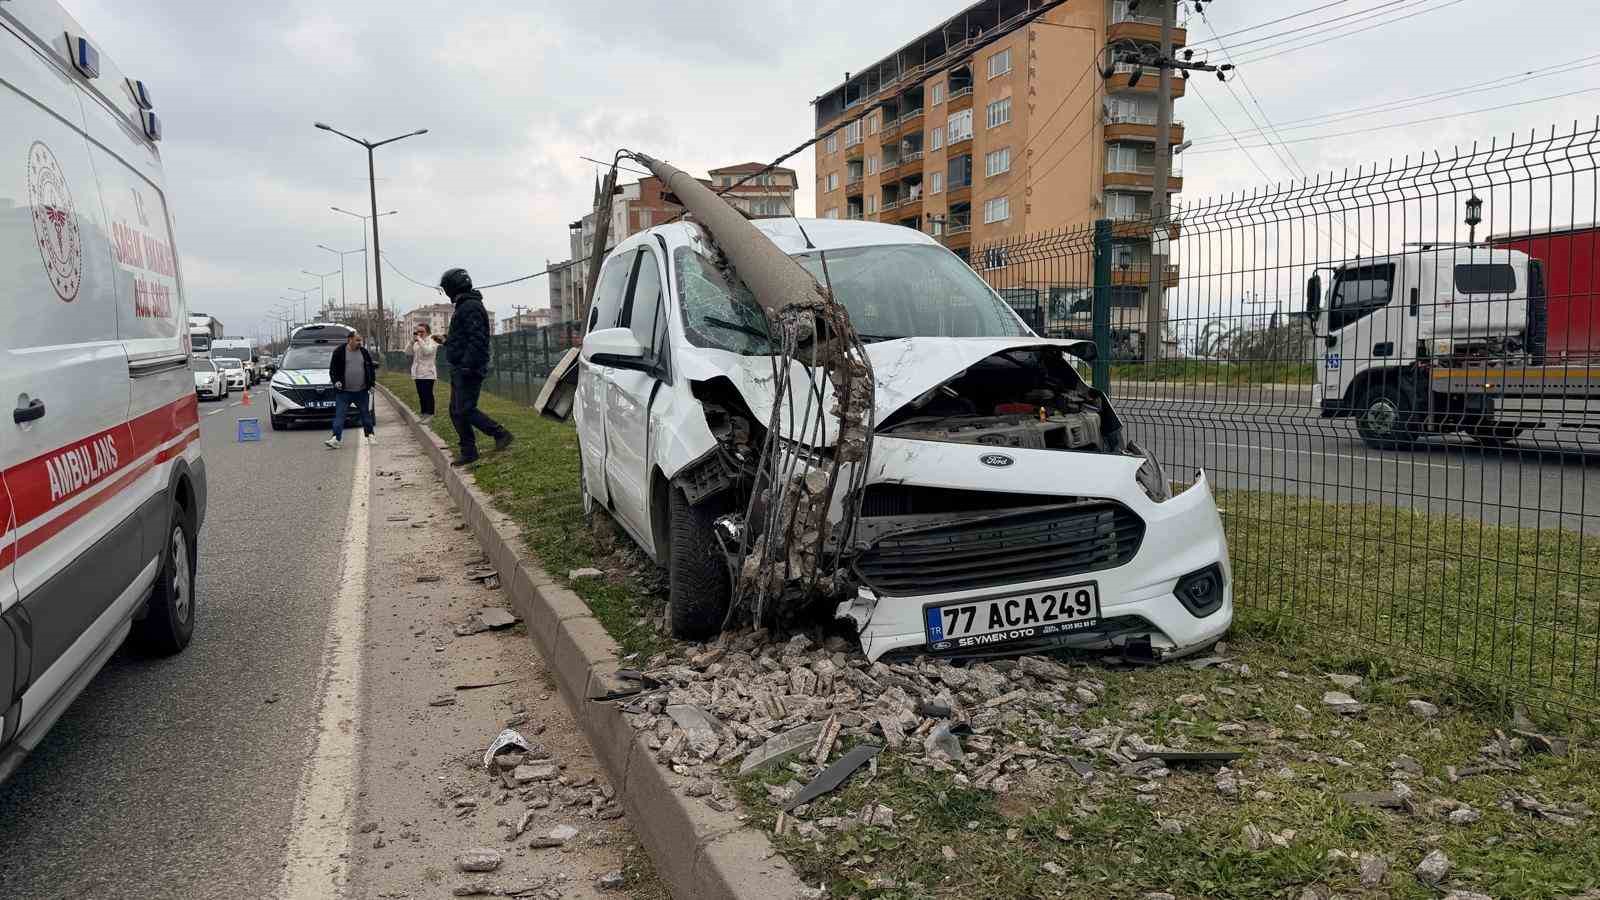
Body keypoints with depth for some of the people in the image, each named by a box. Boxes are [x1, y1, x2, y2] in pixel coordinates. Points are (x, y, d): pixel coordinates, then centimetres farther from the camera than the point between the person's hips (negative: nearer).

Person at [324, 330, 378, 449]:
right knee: (339, 415, -7)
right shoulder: (339, 352, -1)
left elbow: (371, 368, 14)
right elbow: (332, 369, 2)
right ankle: (337, 438, -9)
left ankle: (370, 435, 25)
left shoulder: (364, 352, 7)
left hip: (362, 391, 2)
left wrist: (371, 384, 6)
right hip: (344, 391, -2)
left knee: (366, 414, 11)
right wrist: (335, 381, -13)